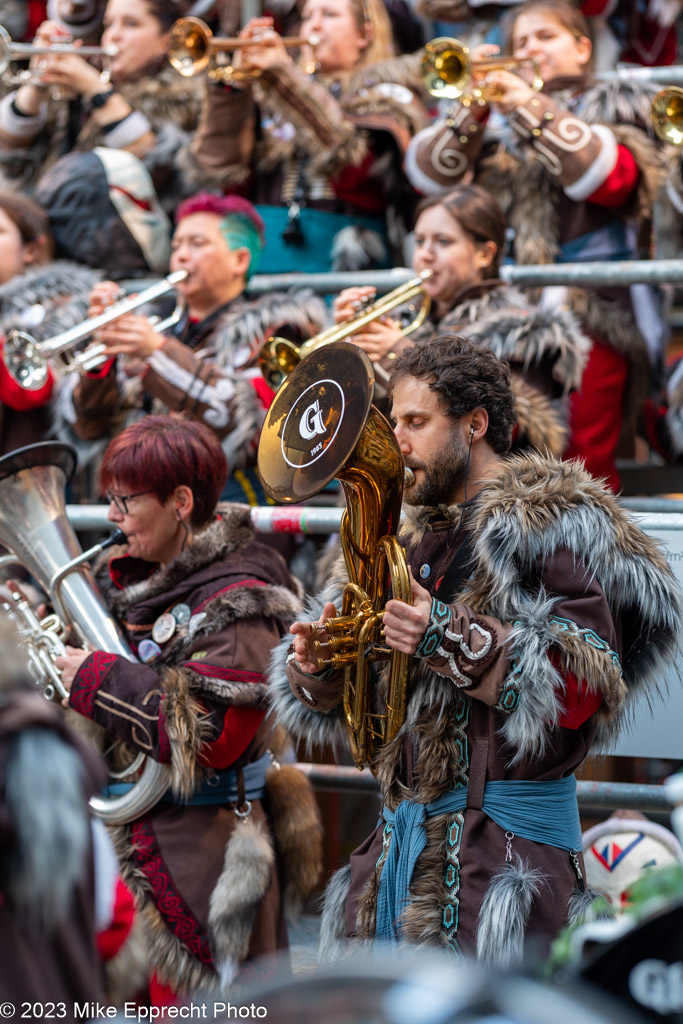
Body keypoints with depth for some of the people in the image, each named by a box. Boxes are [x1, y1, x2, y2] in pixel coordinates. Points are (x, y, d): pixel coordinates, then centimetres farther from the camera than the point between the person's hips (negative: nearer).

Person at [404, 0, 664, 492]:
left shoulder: (611, 107, 10)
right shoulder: (495, 119, 19)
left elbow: (612, 178, -12)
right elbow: (428, 175, 4)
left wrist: (532, 108, -16)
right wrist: (472, 108, -10)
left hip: (591, 307, -3)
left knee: (583, 460, -10)